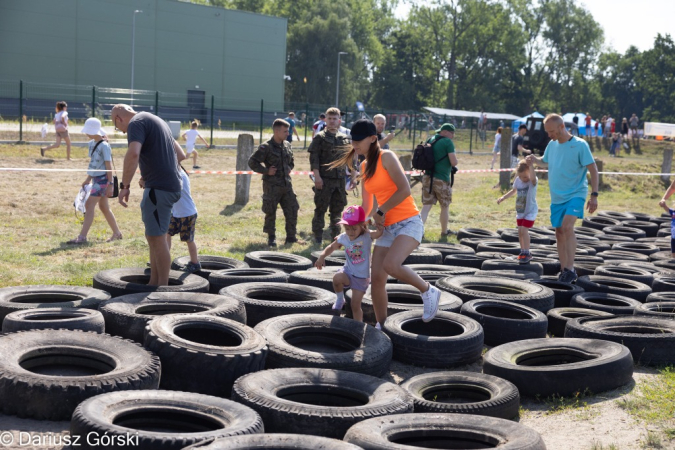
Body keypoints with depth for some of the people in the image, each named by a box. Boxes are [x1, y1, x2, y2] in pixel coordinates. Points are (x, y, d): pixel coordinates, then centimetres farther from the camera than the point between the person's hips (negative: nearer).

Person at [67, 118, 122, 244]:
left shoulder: (104, 146, -16)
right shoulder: (91, 144, 9)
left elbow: (108, 166, -16)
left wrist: (110, 184, -17)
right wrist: (88, 178, 20)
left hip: (102, 179, -9)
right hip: (95, 178, 9)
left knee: (89, 205, -12)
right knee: (104, 207, 14)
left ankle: (82, 236, -12)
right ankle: (117, 233, 25)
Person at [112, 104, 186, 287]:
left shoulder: (136, 123, -8)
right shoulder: (156, 120, 22)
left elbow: (133, 154, -27)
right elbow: (180, 155, 26)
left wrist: (124, 185, -21)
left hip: (159, 187, -10)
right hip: (172, 184, 10)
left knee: (157, 238, -4)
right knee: (153, 237, 17)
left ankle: (162, 288, 1)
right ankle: (153, 284, 24)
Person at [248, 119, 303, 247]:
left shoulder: (287, 145, 9)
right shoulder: (266, 147, -11)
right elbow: (252, 162, -10)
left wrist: (289, 168, 11)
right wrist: (266, 170, -12)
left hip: (286, 184, 6)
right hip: (272, 186, -6)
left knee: (292, 210, 5)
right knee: (270, 212, 2)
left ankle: (291, 237, 16)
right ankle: (271, 238, 14)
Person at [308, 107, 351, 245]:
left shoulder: (345, 138, 12)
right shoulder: (320, 137, -1)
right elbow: (314, 157, -7)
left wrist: (353, 175, 12)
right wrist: (317, 175, -15)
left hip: (340, 179, 4)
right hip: (324, 179, -4)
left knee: (337, 209, 11)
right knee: (320, 209, 0)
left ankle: (335, 236, 21)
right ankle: (318, 237, 7)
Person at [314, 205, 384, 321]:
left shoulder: (367, 236, -15)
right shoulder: (343, 238, -5)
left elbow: (380, 232, -29)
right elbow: (332, 247, 10)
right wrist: (322, 256, -4)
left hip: (362, 277, -2)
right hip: (348, 272, 2)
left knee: (355, 305, 1)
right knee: (337, 278, -32)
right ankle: (340, 299, -3)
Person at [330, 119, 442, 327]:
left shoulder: (386, 157, -9)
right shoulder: (364, 167, 13)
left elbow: (404, 189, -20)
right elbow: (366, 206, 20)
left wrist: (380, 212, -13)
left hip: (408, 222, -7)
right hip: (387, 228, 8)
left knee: (390, 265, -30)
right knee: (376, 277, 0)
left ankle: (428, 291, -5)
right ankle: (381, 326, 15)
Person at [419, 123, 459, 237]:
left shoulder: (430, 140, 12)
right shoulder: (447, 142, -11)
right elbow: (454, 162, -14)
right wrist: (453, 156, 4)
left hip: (427, 177, 6)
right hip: (442, 179, -6)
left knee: (426, 206, 3)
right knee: (445, 206, 13)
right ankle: (444, 231, 27)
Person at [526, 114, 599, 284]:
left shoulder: (580, 145, -11)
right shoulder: (552, 145, 6)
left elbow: (593, 169, -10)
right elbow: (545, 162, 24)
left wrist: (594, 195, -15)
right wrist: (535, 160, 1)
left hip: (575, 194, -6)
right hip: (556, 197, 7)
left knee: (567, 226, -25)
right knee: (559, 233, 9)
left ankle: (570, 269, -22)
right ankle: (563, 271, 19)